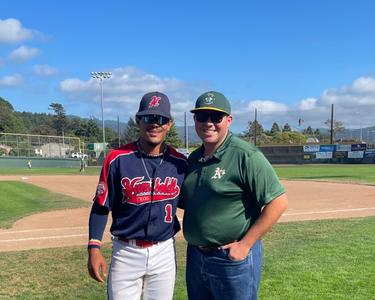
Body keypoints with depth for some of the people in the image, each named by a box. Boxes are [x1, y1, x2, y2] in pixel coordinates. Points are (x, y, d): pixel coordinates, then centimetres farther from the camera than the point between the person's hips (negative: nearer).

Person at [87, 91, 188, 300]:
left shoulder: (180, 163, -3)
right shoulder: (118, 159, -9)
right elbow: (101, 207, -5)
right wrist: (94, 248, -9)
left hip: (164, 252, 2)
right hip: (126, 253, -2)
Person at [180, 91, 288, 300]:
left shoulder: (246, 156, -15)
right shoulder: (193, 159, 8)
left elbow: (278, 202, -18)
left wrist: (245, 245, -17)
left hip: (234, 258, -7)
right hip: (195, 255, 7)